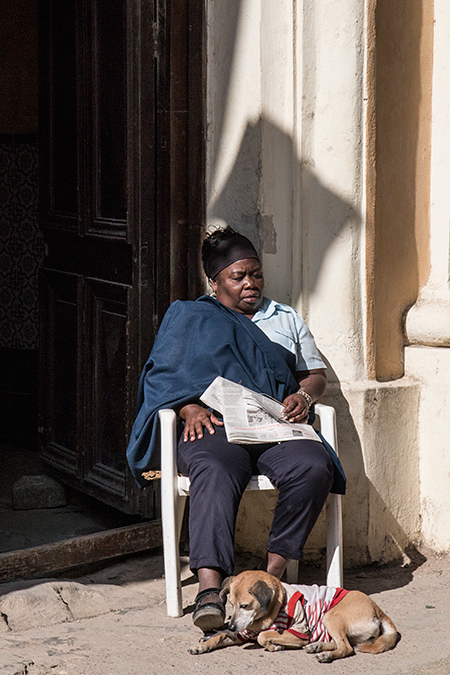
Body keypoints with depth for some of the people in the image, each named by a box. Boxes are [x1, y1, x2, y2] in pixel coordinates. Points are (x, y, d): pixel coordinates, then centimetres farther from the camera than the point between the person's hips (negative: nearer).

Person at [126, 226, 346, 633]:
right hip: (214, 425, -3)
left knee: (314, 469, -32)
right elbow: (163, 375, 11)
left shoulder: (285, 318, 31)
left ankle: (273, 573, -26)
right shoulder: (189, 317, 22)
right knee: (216, 476, -39)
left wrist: (305, 395, 2)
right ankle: (210, 590, -52)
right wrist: (191, 408, -10)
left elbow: (316, 374, 27)